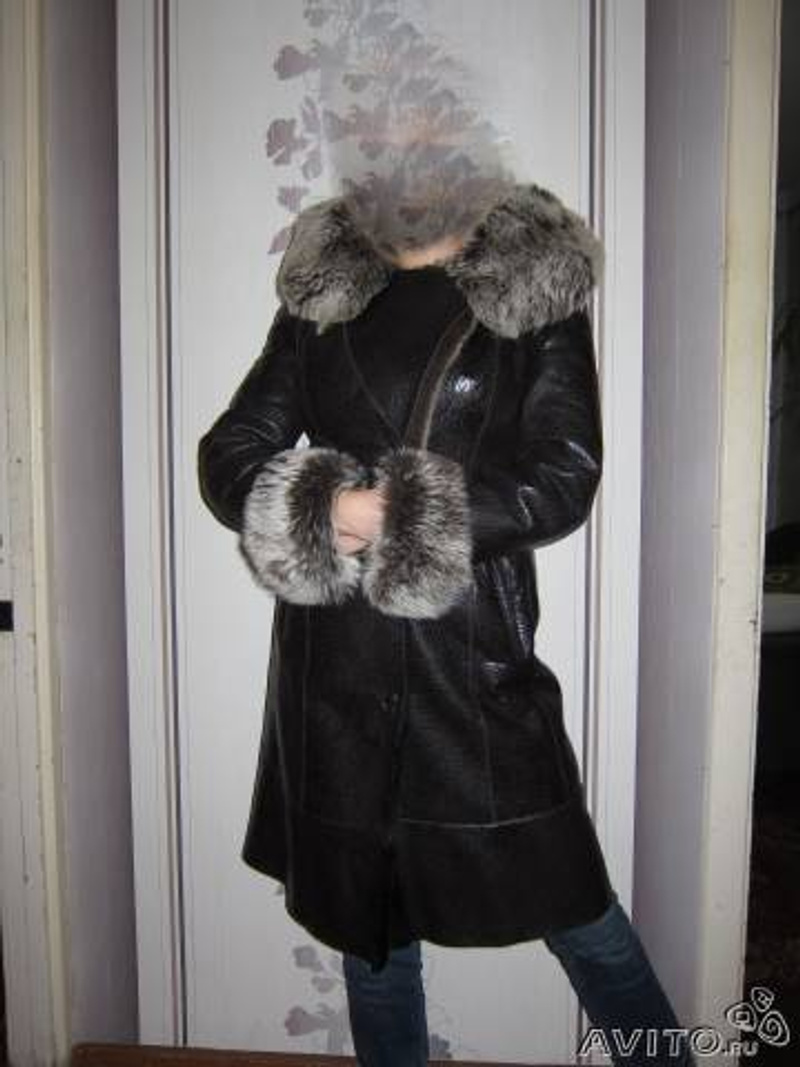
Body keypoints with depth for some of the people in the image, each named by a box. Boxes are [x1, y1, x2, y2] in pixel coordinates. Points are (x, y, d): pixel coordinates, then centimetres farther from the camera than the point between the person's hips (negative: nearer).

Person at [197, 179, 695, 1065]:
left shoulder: (540, 293, 1)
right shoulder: (318, 296, 8)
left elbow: (562, 484, -9)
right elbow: (227, 455, 4)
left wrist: (388, 514, -16)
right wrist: (318, 508, -16)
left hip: (476, 663, -2)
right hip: (336, 668, 3)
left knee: (571, 906, 9)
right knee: (364, 918, 17)